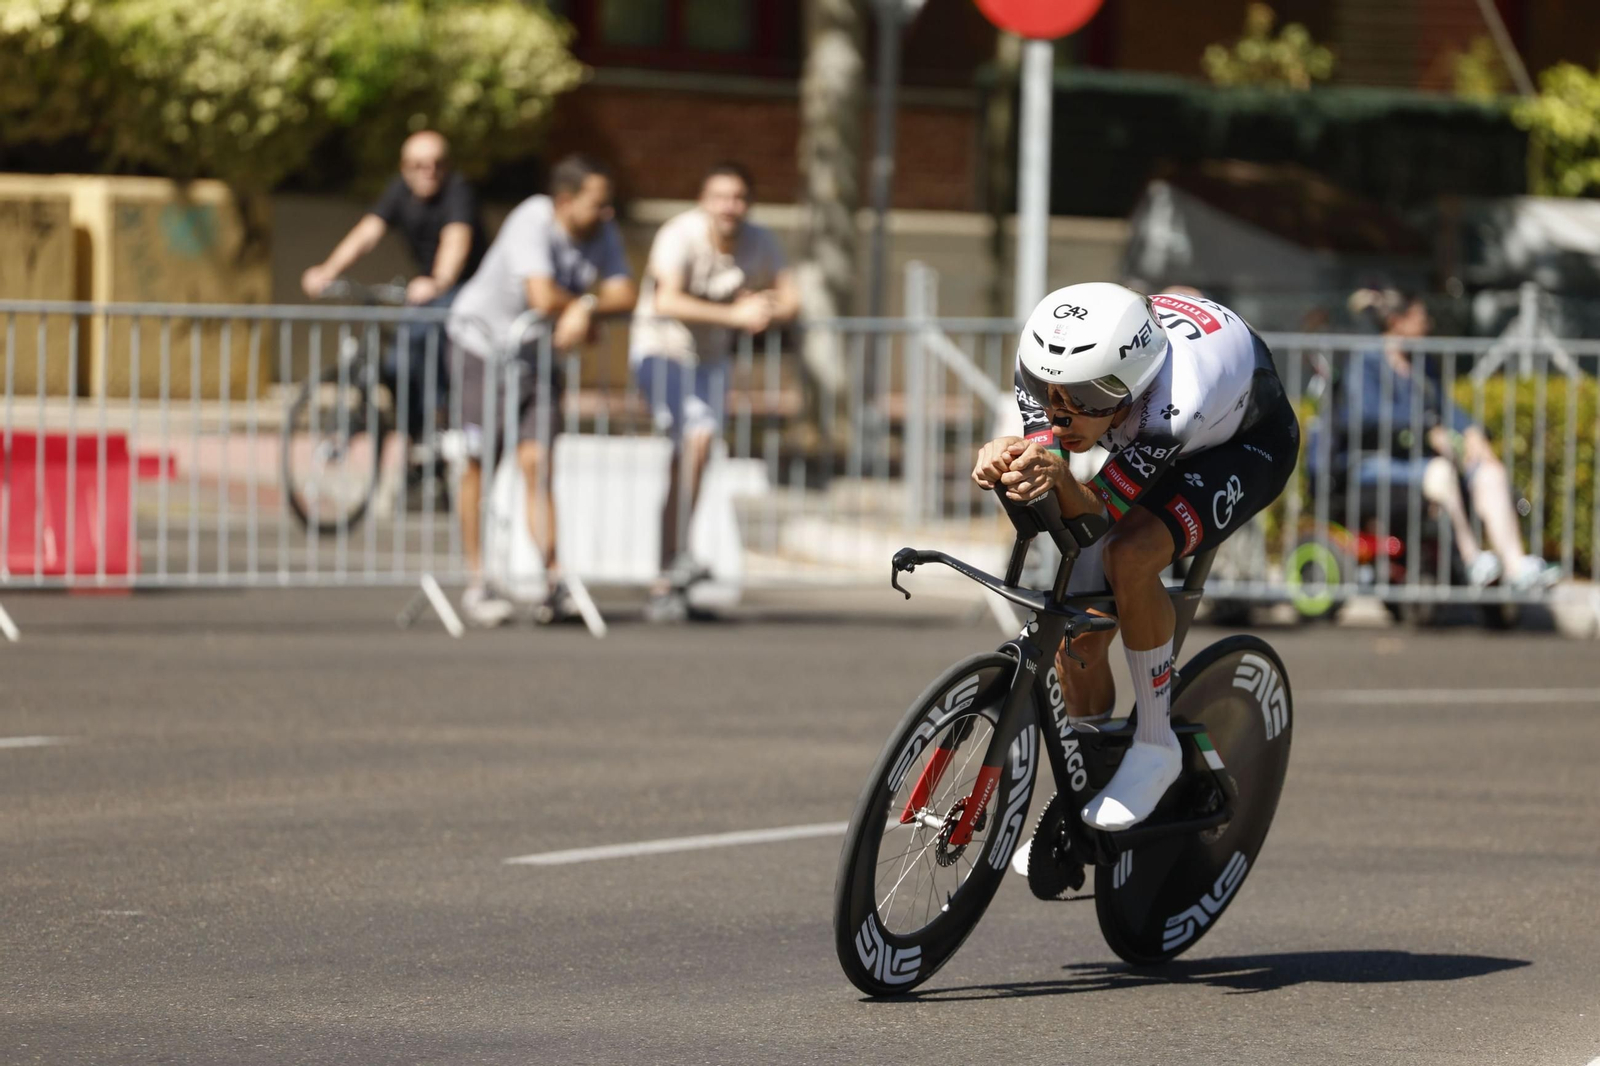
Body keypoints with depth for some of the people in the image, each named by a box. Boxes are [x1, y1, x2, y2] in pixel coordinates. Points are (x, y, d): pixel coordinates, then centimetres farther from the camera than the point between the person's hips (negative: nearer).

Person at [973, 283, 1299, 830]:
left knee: (1130, 555, -34)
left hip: (1247, 447, -6)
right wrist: (1004, 463, -53)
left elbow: (1098, 516, -41)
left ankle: (1156, 745, -16)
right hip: (1152, 446, 6)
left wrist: (1061, 476, -62)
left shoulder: (1174, 402, -44)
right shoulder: (1047, 366, -29)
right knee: (1079, 632, -4)